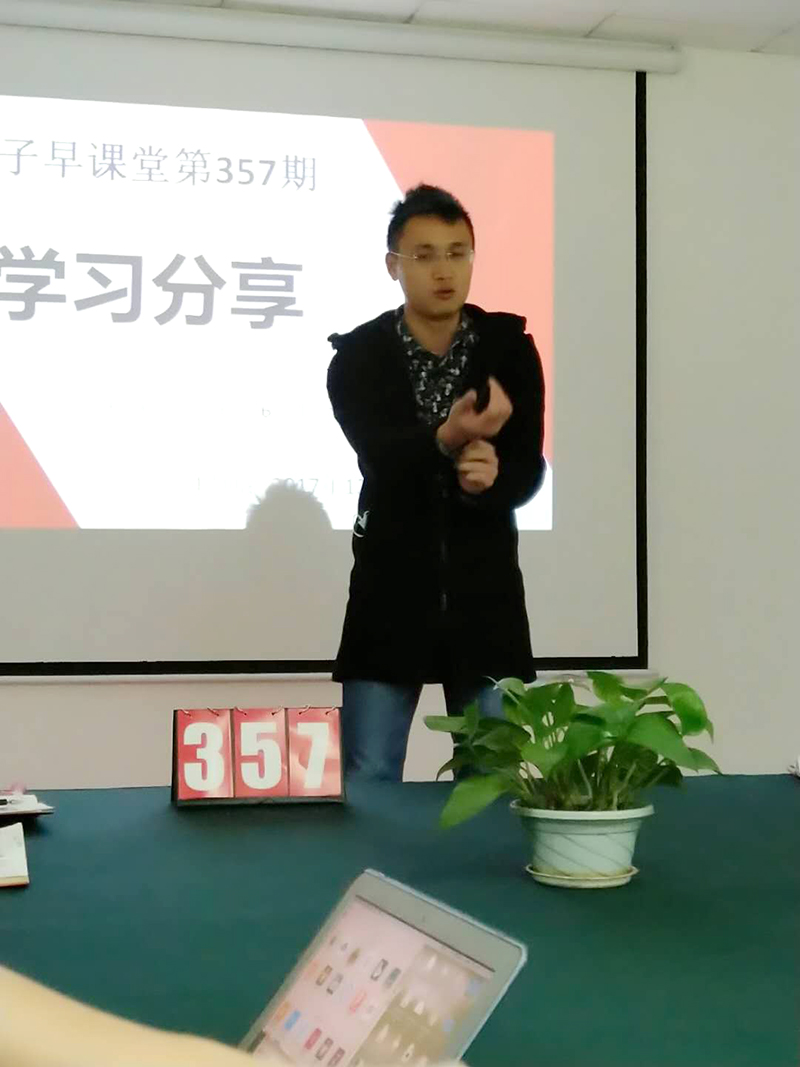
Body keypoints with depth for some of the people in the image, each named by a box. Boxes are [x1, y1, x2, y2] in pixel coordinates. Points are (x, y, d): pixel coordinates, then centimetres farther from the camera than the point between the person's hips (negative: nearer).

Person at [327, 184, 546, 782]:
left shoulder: (510, 347, -1)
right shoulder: (358, 357, -5)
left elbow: (530, 470, -6)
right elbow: (382, 460, -22)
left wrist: (491, 478, -29)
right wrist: (449, 440, -42)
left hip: (485, 593, 1)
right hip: (392, 592, -1)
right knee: (369, 777, 0)